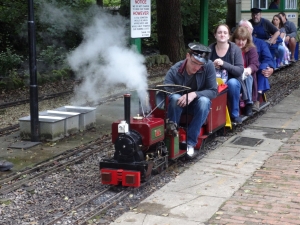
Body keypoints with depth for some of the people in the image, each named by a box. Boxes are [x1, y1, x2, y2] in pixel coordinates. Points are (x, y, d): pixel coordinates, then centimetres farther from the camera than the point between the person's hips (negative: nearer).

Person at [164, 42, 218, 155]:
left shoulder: (209, 66, -20)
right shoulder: (174, 71, -23)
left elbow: (213, 91, -18)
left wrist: (194, 94, -35)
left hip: (198, 104, 1)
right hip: (179, 103, -1)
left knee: (204, 101, -33)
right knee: (175, 98, -34)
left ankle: (190, 142, -25)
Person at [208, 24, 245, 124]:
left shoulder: (235, 49, -4)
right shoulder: (210, 49, 2)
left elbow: (240, 70, -12)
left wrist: (223, 64, -24)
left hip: (232, 82, -1)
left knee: (232, 83, -36)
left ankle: (235, 114, -14)